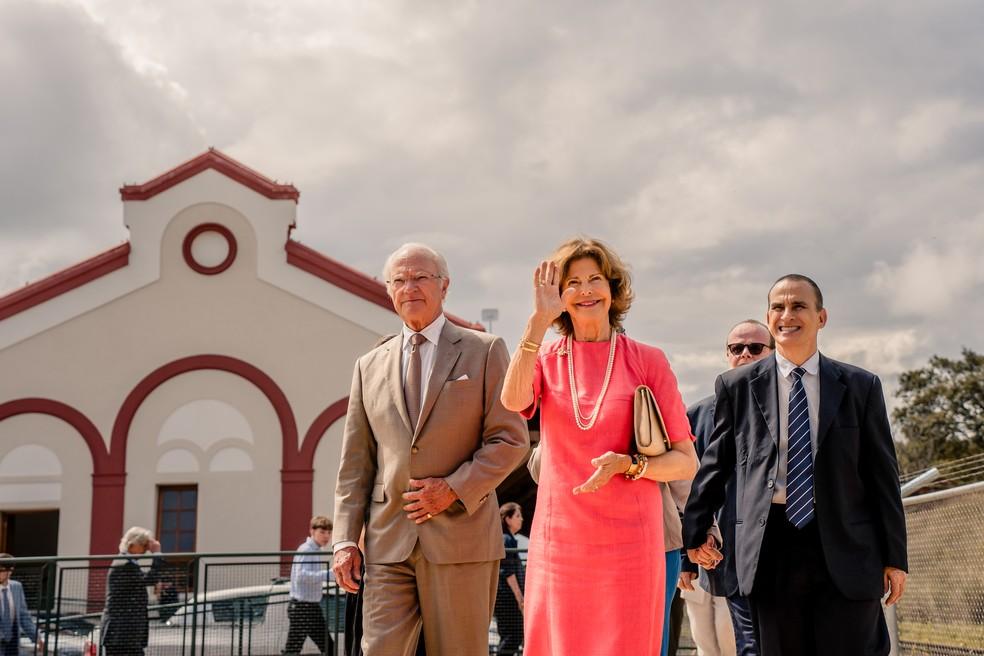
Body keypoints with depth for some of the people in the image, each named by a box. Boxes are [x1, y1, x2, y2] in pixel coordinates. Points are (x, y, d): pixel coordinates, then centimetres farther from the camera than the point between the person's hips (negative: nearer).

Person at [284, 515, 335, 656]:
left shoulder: (318, 551, 14)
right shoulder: (305, 550, -13)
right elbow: (301, 575, -26)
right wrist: (328, 574, -29)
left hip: (313, 606, 9)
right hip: (301, 606, -9)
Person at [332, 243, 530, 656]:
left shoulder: (483, 351, 4)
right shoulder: (369, 366, 14)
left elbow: (510, 440, -1)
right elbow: (355, 463, 12)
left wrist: (455, 489, -13)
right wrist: (346, 540, 4)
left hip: (461, 534, -2)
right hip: (389, 542, 3)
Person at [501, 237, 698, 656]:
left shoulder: (647, 361, 2)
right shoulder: (545, 359, 7)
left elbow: (686, 463, 2)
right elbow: (513, 400, -17)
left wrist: (628, 464, -15)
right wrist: (539, 319, -18)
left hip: (629, 541, -1)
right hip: (558, 540, 1)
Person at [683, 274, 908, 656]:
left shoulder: (861, 386, 6)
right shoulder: (737, 386, 7)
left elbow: (882, 474, 6)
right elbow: (715, 463, 11)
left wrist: (895, 556, 5)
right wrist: (696, 532, 8)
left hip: (847, 552, 0)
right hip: (771, 552, 0)